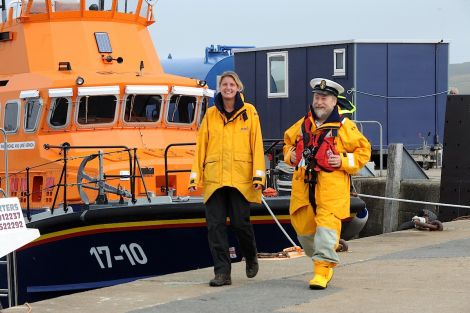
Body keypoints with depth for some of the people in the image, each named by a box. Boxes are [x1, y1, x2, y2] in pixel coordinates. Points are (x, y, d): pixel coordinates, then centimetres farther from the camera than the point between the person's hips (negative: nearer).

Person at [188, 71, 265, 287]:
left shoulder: (249, 112, 6)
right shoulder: (211, 114, 10)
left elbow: (257, 145, 2)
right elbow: (201, 146, 10)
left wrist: (258, 174, -6)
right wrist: (195, 176, 4)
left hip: (240, 178, -2)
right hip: (214, 178, 2)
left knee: (240, 222, -2)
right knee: (215, 225, -2)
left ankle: (251, 256, 28)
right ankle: (222, 272, 2)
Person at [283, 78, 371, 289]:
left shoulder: (344, 127, -1)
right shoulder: (303, 124, 14)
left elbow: (364, 149, 5)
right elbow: (288, 141, 30)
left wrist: (344, 161, -9)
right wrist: (290, 155, 9)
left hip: (332, 187, -5)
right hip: (303, 185, 5)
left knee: (327, 225, -13)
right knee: (302, 225, 10)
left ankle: (322, 269, -13)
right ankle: (322, 260, 31)